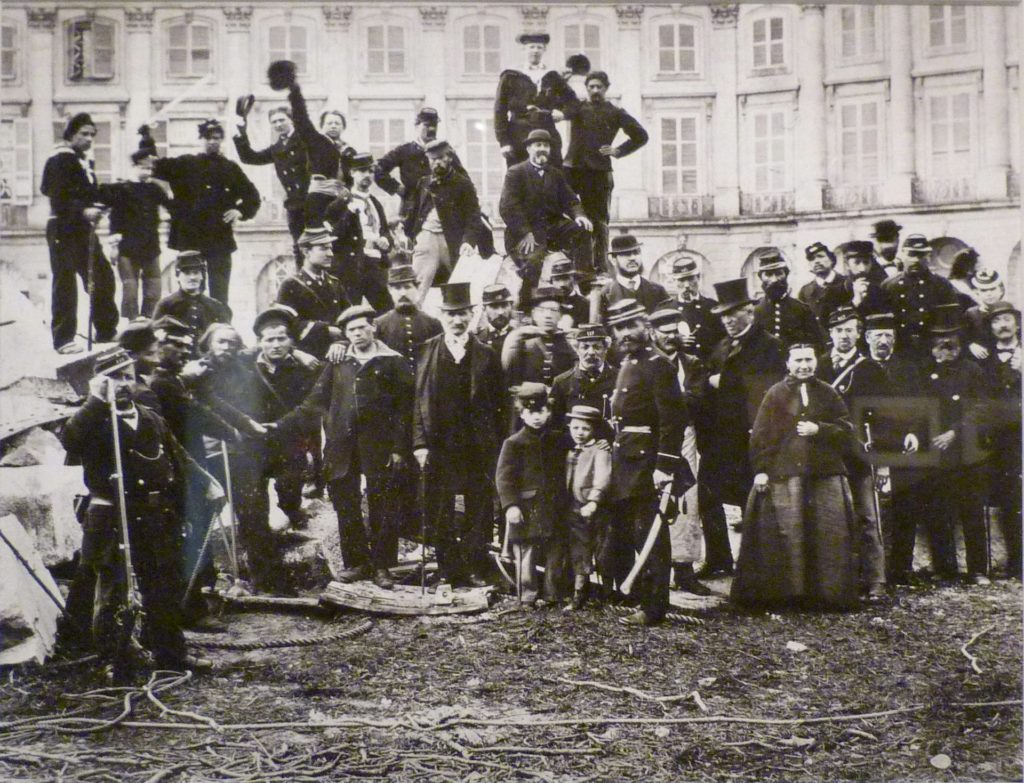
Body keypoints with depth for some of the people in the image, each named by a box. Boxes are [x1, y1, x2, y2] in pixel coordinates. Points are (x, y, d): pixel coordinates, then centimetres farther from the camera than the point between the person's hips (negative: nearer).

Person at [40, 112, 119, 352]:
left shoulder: (85, 162, 18)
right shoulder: (60, 160, -11)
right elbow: (58, 198, -21)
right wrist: (83, 211, -31)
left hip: (83, 230, 9)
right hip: (63, 231, -9)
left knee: (103, 277, 9)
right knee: (65, 285, -4)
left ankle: (106, 331, 19)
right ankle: (63, 339, 1)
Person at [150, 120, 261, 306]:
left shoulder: (231, 169, 10)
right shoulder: (185, 164, 9)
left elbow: (253, 196, 15)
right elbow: (157, 166, 3)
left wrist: (241, 211, -3)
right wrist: (146, 133, -9)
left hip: (220, 240, 0)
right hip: (189, 238, 0)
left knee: (219, 297, 1)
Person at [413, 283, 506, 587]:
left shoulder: (485, 356, 6)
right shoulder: (427, 352, 5)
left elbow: (499, 405, 5)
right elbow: (418, 399, 1)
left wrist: (498, 445, -1)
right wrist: (420, 443, -6)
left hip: (479, 447, 0)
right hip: (439, 445, 0)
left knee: (477, 509, 2)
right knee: (440, 512, 3)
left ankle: (475, 568, 11)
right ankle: (447, 570, 12)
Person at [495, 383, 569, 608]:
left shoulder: (557, 440, 9)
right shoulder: (513, 443, -5)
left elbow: (565, 472, 20)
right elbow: (503, 477, -10)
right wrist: (510, 505, -18)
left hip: (555, 511, 4)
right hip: (527, 511, -4)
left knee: (555, 555, 9)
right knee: (526, 557, -1)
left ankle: (551, 594, 20)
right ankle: (528, 596, 7)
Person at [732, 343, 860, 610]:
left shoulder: (828, 394, 11)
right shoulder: (776, 394, 6)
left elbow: (847, 429, 8)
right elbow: (760, 435, 2)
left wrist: (818, 429, -8)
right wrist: (761, 469, -6)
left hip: (825, 475, 2)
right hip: (783, 475, -2)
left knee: (829, 535, -2)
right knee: (786, 535, -3)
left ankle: (826, 593, 6)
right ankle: (783, 592, 5)